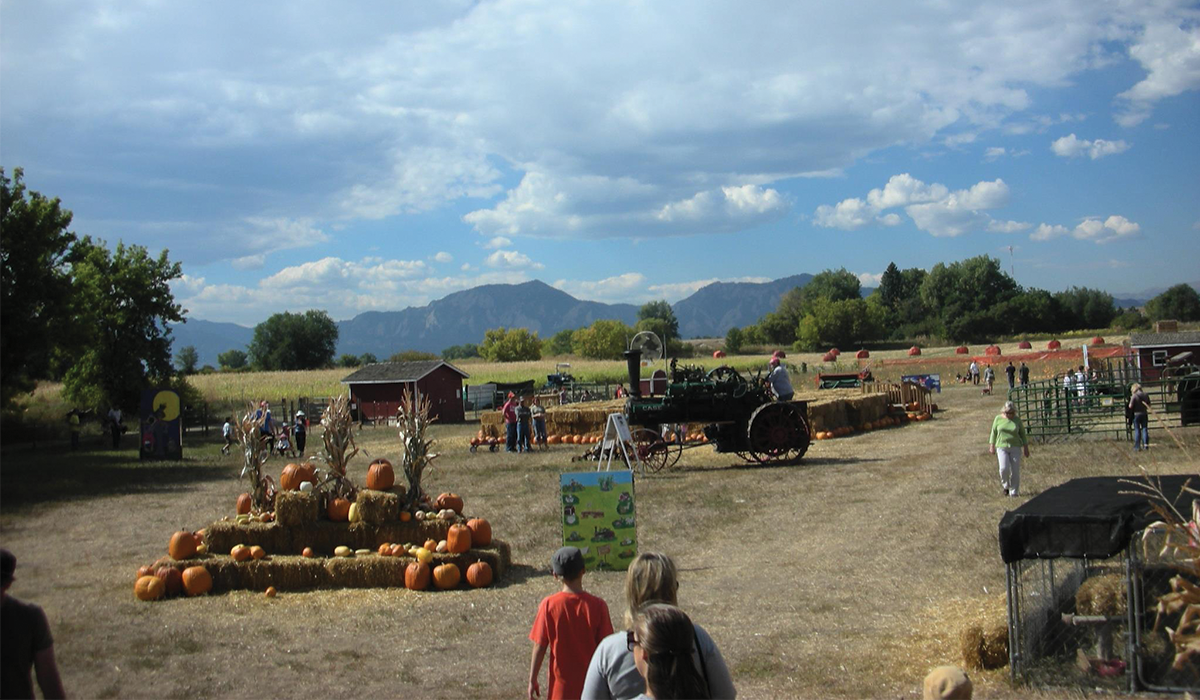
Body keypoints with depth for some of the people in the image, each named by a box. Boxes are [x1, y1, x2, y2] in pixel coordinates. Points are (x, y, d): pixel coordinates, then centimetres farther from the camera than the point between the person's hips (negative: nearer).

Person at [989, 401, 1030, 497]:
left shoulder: (1017, 420, 0)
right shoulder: (998, 419, 0)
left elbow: (1022, 434, 7)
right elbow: (994, 432, 8)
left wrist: (1025, 447, 5)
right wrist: (992, 446, 6)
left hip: (1015, 447, 1)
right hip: (1002, 447, -1)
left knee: (1015, 470, -2)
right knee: (1004, 468, -17)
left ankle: (1014, 492, 8)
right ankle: (1005, 485, 11)